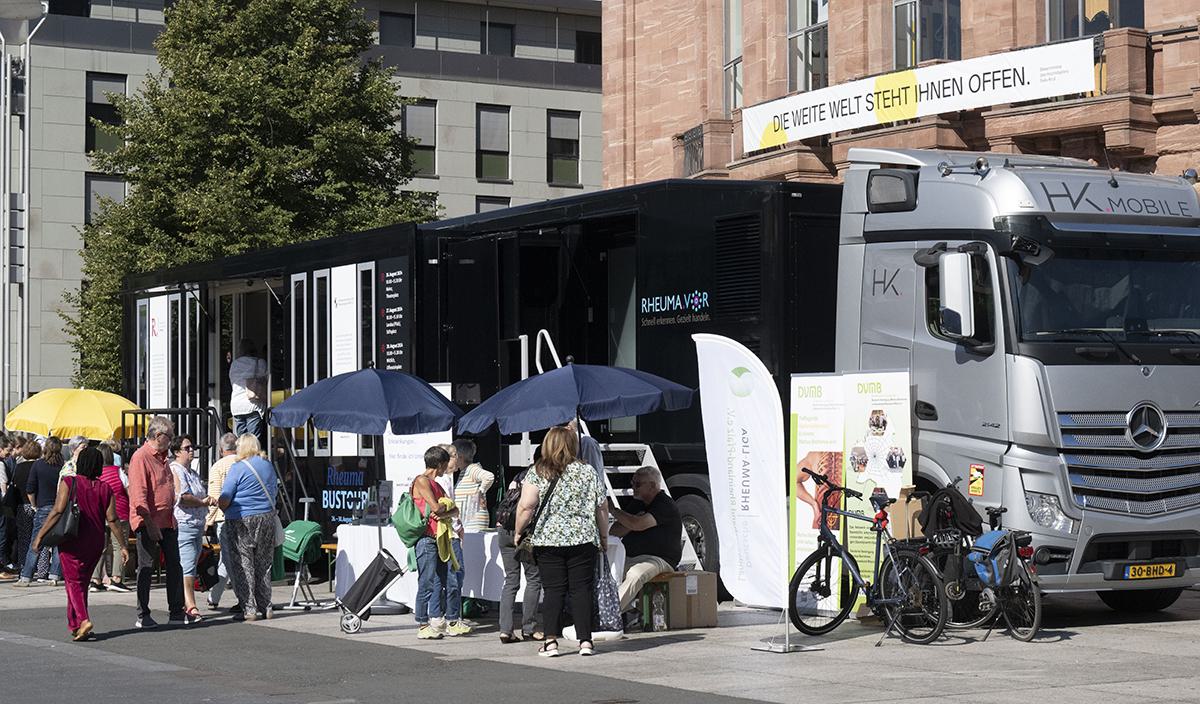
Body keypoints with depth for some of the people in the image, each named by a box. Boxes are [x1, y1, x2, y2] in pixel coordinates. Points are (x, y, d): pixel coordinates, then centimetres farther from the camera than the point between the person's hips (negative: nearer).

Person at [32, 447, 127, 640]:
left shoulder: (69, 483, -9)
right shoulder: (105, 489, 1)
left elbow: (57, 512, -15)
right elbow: (112, 520, -1)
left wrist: (40, 535, -9)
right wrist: (123, 546, 5)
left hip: (73, 541, -4)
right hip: (96, 543, 4)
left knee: (74, 582, 0)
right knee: (82, 582, 17)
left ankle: (83, 620, -20)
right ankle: (74, 623, 22)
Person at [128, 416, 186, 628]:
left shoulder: (161, 457, 17)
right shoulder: (140, 457, -13)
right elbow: (139, 495, -20)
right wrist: (150, 525, -23)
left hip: (167, 522, 9)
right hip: (149, 524, -9)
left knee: (174, 567, 9)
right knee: (146, 569, -2)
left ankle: (176, 612, 16)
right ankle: (143, 616, 5)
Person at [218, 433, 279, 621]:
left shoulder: (238, 468, -10)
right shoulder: (268, 466, 9)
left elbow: (224, 500, -12)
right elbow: (274, 493, 21)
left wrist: (226, 511, 7)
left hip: (242, 521, -5)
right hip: (267, 519, 6)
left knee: (244, 565, -1)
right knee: (264, 564, 12)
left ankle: (249, 609, -4)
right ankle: (266, 607, 14)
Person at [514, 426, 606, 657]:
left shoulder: (537, 473, 0)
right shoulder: (588, 473, 5)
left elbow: (526, 506, -7)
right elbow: (601, 510, 8)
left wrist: (518, 532, 5)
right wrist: (604, 536, 19)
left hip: (548, 540, 0)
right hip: (583, 540, 1)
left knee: (553, 590, 3)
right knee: (581, 589, 3)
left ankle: (551, 641, -2)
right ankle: (585, 640, 0)